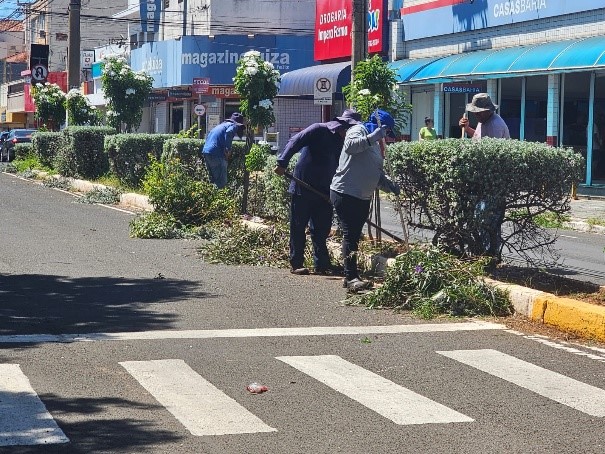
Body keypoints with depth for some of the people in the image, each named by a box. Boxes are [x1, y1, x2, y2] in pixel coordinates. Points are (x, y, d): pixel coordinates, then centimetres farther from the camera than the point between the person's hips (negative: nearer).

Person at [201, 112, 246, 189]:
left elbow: (208, 136, 29)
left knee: (213, 181, 15)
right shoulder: (234, 125, 3)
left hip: (205, 151, 9)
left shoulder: (221, 125, 29)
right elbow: (229, 132, -20)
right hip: (216, 154, -9)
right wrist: (228, 149, -16)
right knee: (221, 183, -7)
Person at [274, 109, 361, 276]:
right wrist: (282, 163, -26)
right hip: (303, 186, -7)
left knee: (322, 228, 8)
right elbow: (294, 142, -17)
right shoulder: (319, 130, -11)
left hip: (324, 191, 7)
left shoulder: (343, 143, 10)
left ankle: (322, 264, 15)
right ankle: (296, 265, 8)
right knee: (298, 227, 2)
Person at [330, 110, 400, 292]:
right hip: (345, 193, -10)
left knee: (355, 236, 12)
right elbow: (349, 146, -29)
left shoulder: (375, 144, 22)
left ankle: (351, 277, 18)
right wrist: (372, 137, -32)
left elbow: (377, 174, 25)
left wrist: (390, 186, 8)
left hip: (363, 197, 10)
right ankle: (351, 277, -15)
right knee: (350, 234, -12)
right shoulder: (358, 130, -6)